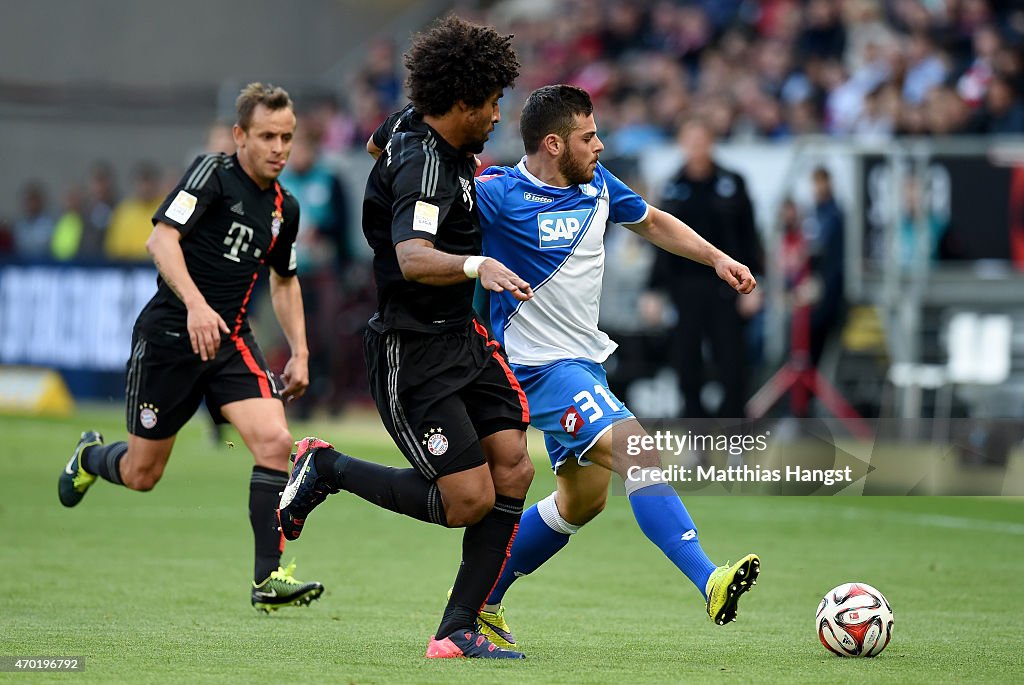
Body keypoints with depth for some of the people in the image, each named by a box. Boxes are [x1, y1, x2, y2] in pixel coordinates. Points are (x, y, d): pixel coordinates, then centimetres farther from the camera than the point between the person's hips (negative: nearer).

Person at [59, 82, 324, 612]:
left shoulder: (284, 208, 9)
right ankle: (91, 457, 42)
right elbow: (161, 239, -22)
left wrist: (299, 353, 16)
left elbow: (284, 280, 25)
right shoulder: (212, 173, -11)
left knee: (274, 440, -18)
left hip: (231, 341, 5)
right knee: (142, 474, 5)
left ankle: (269, 577, -16)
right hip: (168, 334, -5)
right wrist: (195, 303, -35)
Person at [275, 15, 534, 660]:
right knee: (470, 501, -11)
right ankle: (328, 468, 10)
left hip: (462, 335, 10)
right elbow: (413, 258, -40)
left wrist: (464, 170, 31)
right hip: (413, 352, -10)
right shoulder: (423, 166, -23)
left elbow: (378, 143, 32)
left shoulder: (416, 124, 6)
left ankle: (458, 631, 0)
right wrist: (477, 265, -57)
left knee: (513, 469, -4)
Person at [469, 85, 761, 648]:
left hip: (586, 360, 9)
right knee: (636, 449, -25)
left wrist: (716, 257, 10)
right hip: (539, 364, -9)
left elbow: (652, 222, 21)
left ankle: (480, 599, 28)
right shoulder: (499, 194, -18)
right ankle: (709, 582, -32)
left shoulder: (596, 184, 5)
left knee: (582, 500, 15)